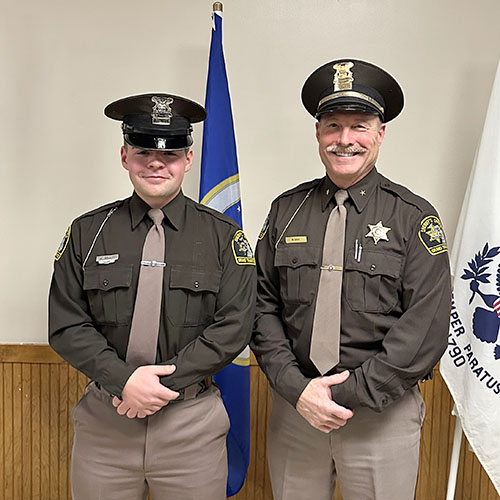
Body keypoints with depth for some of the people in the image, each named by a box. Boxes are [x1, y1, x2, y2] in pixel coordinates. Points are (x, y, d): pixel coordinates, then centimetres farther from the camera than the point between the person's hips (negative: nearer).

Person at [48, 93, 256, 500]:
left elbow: (233, 328, -8)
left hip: (192, 424, -1)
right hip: (103, 422, 2)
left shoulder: (224, 235, -2)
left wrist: (163, 383, -14)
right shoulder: (86, 233, 2)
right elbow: (66, 325, -1)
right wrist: (124, 380, -14)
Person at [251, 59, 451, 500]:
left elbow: (426, 329, -11)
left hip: (383, 414, -2)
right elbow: (263, 306, 1)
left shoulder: (416, 219, -6)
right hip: (293, 405, 2)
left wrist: (346, 393, -15)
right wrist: (297, 389, -9)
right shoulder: (286, 211, 2)